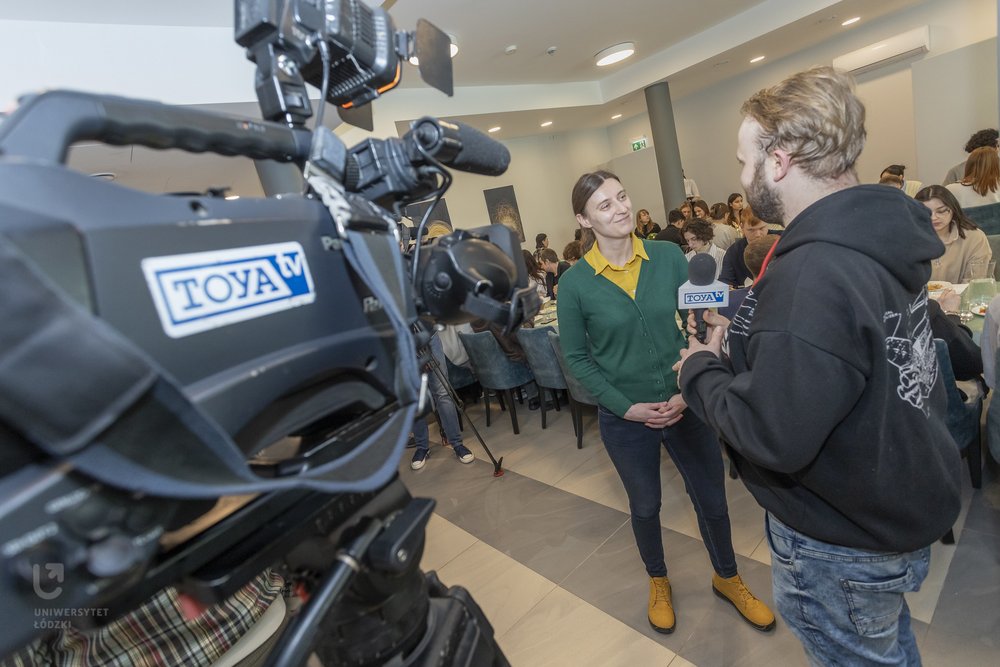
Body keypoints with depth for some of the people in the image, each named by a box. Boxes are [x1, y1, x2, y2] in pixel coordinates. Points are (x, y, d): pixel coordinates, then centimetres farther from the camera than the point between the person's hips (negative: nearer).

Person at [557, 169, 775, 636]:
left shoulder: (669, 256, -6)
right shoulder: (575, 282, -12)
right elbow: (576, 357, -7)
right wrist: (625, 407, -13)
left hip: (686, 405, 2)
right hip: (624, 418, -1)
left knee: (711, 498, 18)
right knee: (645, 505, 20)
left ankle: (726, 578, 48)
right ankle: (658, 581, 49)